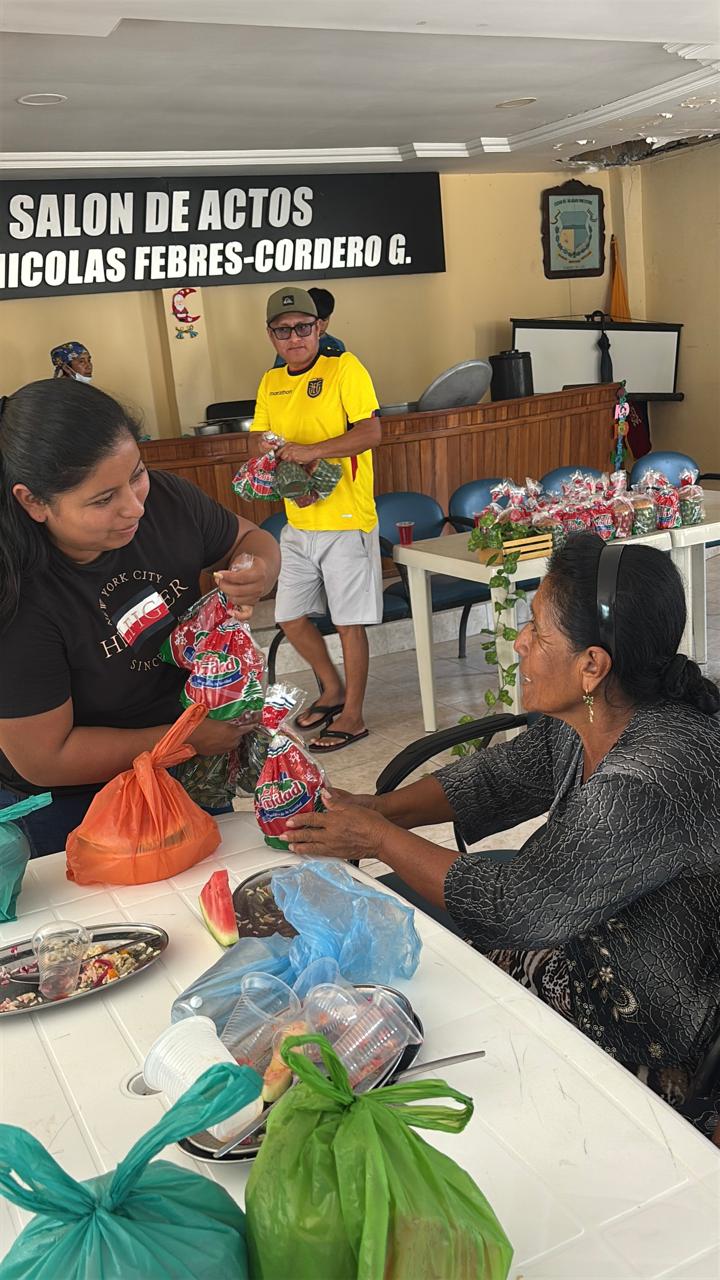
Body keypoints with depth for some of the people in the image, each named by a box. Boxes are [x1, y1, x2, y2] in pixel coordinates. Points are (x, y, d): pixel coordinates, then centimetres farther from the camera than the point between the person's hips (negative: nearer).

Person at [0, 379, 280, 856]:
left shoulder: (164, 499, -19)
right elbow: (43, 759, -26)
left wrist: (262, 571, -23)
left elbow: (248, 538, 1)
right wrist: (187, 738, -25)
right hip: (69, 808, -5)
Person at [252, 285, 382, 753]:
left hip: (346, 521, -7)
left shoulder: (344, 368, -7)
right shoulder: (271, 383, 12)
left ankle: (353, 715, 15)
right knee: (290, 617, 12)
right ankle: (333, 688, 34)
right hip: (298, 524, 7)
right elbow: (262, 440, 16)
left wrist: (313, 450, -26)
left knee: (350, 622, 1)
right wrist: (271, 454, -8)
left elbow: (371, 432, -16)